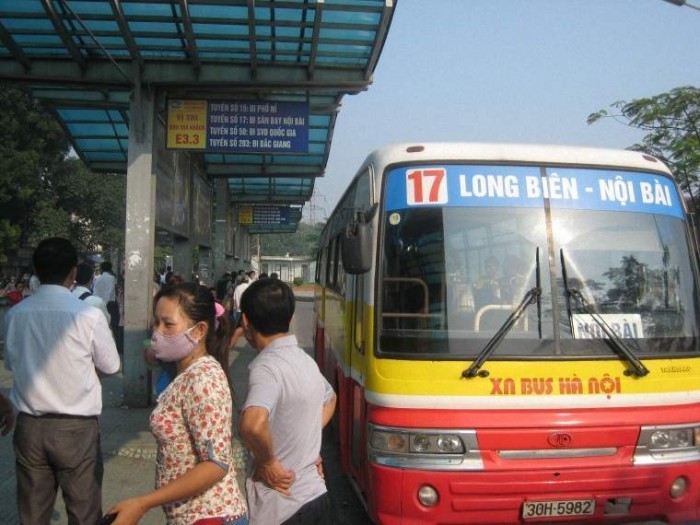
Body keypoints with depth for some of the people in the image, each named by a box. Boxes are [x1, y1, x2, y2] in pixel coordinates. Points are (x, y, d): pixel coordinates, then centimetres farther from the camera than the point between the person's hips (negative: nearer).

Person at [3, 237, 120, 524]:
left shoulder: (14, 314, -2)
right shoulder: (89, 315, -15)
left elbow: (10, 363, 13)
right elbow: (111, 366, -3)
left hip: (29, 425, 4)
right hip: (76, 427, -4)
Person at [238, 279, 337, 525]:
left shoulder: (266, 365, -19)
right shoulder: (306, 360, 6)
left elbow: (253, 425, -36)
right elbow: (330, 399, 26)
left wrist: (267, 461, -18)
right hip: (317, 495, 7)